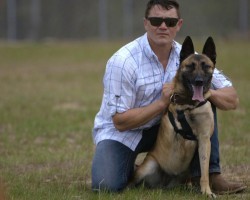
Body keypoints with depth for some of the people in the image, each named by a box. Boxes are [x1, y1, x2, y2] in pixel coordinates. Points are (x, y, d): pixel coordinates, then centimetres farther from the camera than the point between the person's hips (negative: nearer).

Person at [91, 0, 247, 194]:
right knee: (107, 185, -29)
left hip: (162, 126, 4)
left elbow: (232, 100, -10)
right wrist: (162, 102, -28)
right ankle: (131, 167, 7)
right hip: (121, 132, -4)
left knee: (206, 95, -15)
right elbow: (120, 121, -22)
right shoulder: (123, 61, -22)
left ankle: (208, 174, -9)